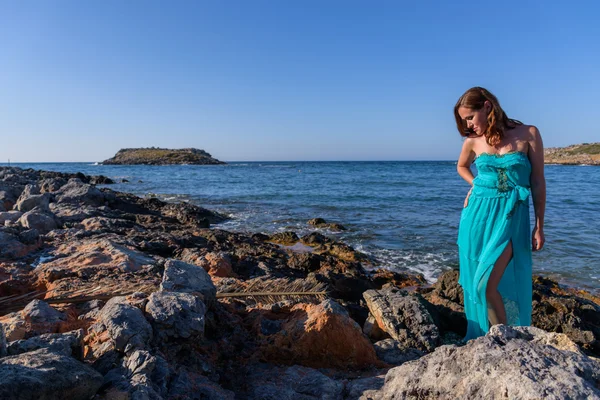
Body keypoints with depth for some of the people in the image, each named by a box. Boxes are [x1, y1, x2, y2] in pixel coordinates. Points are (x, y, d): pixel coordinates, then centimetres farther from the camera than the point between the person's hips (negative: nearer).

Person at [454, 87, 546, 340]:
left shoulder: (528, 134, -3)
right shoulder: (473, 141, 5)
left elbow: (538, 181, 0)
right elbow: (461, 167, 26)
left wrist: (539, 226, -1)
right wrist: (478, 186, 7)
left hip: (510, 217, -3)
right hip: (477, 215, 4)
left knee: (487, 284, -17)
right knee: (475, 286, 8)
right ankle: (484, 338, 26)